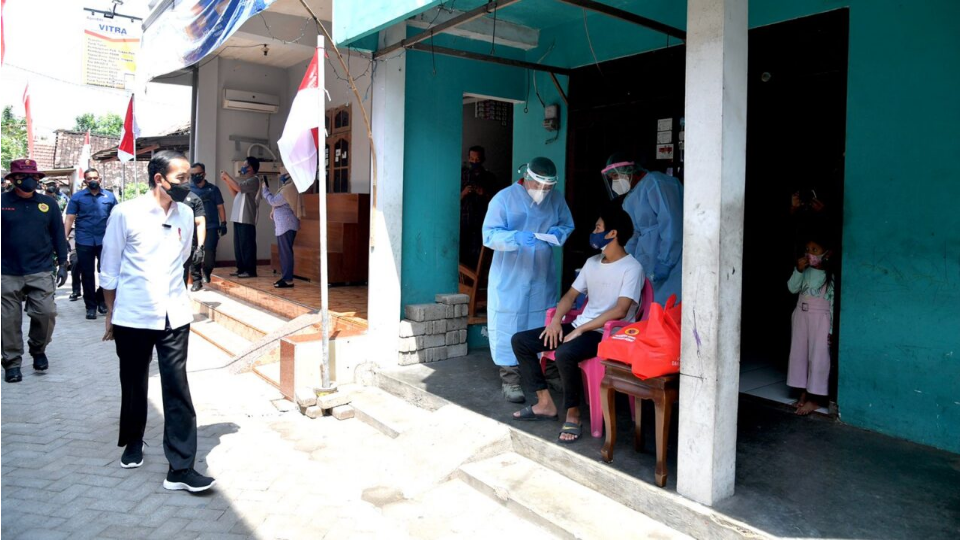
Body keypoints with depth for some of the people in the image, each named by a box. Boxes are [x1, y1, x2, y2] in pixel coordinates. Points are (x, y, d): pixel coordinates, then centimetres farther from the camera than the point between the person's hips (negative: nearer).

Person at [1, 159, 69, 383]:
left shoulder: (49, 203, 4)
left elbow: (58, 235, 8)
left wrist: (62, 264, 6)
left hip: (41, 272, 1)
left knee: (46, 313, -6)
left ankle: (38, 349, 21)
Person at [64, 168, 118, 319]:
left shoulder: (109, 196, 6)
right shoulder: (77, 197, 3)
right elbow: (70, 218, -2)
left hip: (105, 240, 1)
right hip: (84, 241, 0)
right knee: (87, 274, 6)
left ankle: (101, 300, 26)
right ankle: (91, 305, 16)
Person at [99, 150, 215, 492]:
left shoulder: (186, 215, 4)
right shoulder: (126, 213, -8)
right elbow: (109, 269, 0)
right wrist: (111, 314, 4)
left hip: (174, 316, 2)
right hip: (133, 317, -2)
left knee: (177, 390, -2)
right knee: (134, 386, 15)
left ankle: (181, 468, 2)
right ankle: (133, 442, 40)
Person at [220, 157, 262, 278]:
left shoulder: (254, 180, -8)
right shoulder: (245, 180, 22)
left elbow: (239, 187, -20)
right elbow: (235, 194, 21)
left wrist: (227, 176, -9)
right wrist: (227, 181, 13)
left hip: (246, 219, -9)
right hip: (239, 218, 9)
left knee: (247, 245, -8)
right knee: (238, 245, 10)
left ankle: (250, 270, -5)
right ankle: (241, 269, 16)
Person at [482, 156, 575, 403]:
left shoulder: (557, 199, 1)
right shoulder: (504, 198, -10)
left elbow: (568, 226, 12)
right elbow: (489, 234, -14)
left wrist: (558, 232, -12)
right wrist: (515, 238, -32)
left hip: (542, 276, 4)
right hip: (510, 277, -4)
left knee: (542, 325, 11)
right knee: (510, 326, -1)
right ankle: (510, 379, 9)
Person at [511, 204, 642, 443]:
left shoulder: (632, 268, -10)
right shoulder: (592, 262, 14)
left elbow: (620, 311, -20)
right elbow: (570, 296, 17)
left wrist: (581, 330, -20)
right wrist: (556, 320, -2)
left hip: (608, 334, -8)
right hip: (580, 327, 8)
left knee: (565, 354, -38)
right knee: (520, 341, -3)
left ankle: (573, 416, -17)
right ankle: (545, 403, 1)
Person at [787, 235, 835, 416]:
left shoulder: (831, 274, -7)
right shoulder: (805, 271, 8)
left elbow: (834, 302, -7)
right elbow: (792, 288, 1)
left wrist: (832, 328, -10)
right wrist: (798, 270, -12)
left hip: (820, 317, -6)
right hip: (801, 314, 6)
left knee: (818, 356, -1)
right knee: (799, 353, 9)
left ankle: (815, 398, 5)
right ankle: (804, 392, 20)